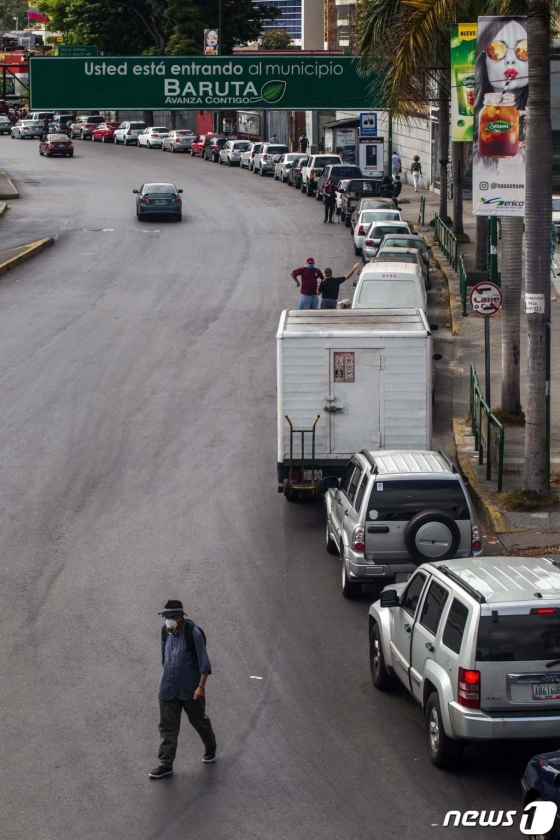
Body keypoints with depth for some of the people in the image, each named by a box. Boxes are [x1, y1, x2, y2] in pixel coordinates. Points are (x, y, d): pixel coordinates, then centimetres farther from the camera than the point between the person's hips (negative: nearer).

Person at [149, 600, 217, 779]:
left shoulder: (193, 633, -17)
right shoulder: (165, 631, 0)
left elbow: (204, 662, -16)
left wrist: (201, 686, -22)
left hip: (190, 689, -4)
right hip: (168, 689, 4)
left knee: (199, 721, 16)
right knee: (167, 727, 1)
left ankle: (210, 749, 41)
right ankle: (166, 764, 3)